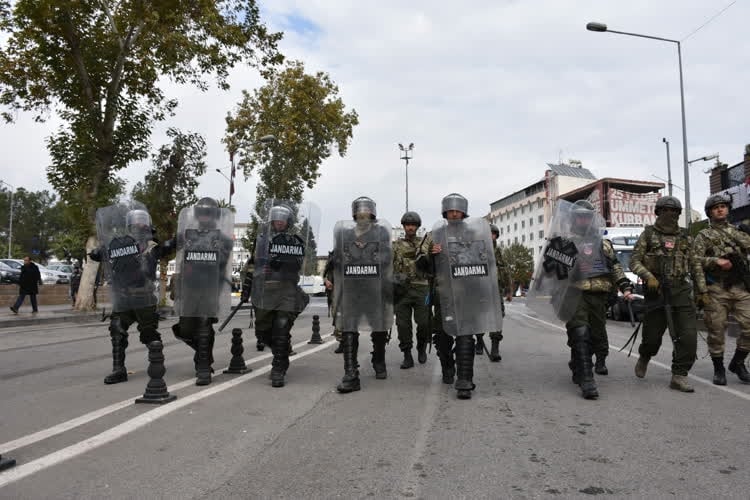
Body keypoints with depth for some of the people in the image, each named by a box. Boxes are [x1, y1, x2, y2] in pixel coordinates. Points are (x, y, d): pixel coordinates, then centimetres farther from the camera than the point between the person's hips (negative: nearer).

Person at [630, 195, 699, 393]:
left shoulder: (685, 237, 15)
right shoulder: (648, 234, 5)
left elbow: (695, 265, 17)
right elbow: (634, 261, -1)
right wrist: (648, 276, -17)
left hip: (681, 290, 3)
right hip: (656, 290, -3)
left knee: (688, 336, -7)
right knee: (652, 335, 2)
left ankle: (679, 376, 2)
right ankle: (644, 358, 34)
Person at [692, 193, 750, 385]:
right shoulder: (704, 236, 8)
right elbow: (695, 260, -4)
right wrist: (716, 260, -17)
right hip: (716, 290, -3)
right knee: (716, 330, 0)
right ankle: (719, 369, 15)